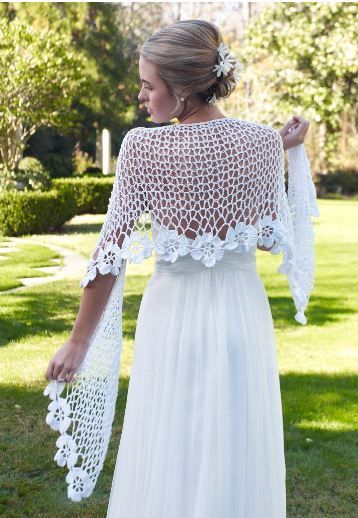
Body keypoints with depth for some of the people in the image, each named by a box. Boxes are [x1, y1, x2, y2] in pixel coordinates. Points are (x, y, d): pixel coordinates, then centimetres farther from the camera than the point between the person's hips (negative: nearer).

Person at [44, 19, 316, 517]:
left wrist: (79, 342, 0)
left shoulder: (141, 146, -12)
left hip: (173, 313, -1)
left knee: (167, 462, 13)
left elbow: (111, 252, -9)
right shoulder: (262, 141, -6)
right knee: (236, 460, 15)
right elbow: (271, 239, 2)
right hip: (240, 311, 2)